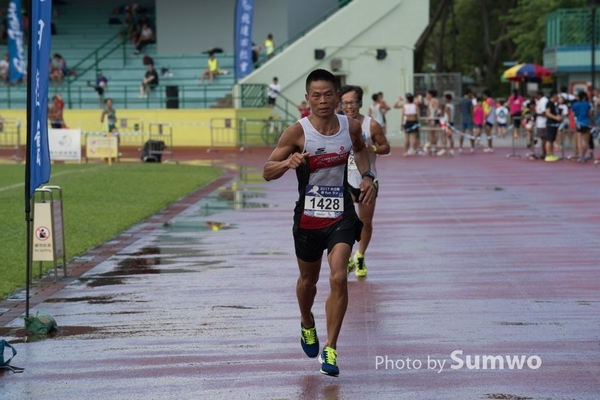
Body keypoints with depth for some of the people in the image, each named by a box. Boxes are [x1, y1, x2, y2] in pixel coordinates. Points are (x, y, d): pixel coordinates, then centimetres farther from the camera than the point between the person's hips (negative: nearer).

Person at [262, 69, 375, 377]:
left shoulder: (351, 127, -3)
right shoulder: (298, 132, -13)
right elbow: (267, 172, -10)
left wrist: (367, 176, 6)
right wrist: (287, 162, -30)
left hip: (341, 215, 1)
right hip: (308, 216, 0)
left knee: (338, 278, -17)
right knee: (308, 279, 18)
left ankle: (330, 349, -8)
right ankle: (307, 325, 50)